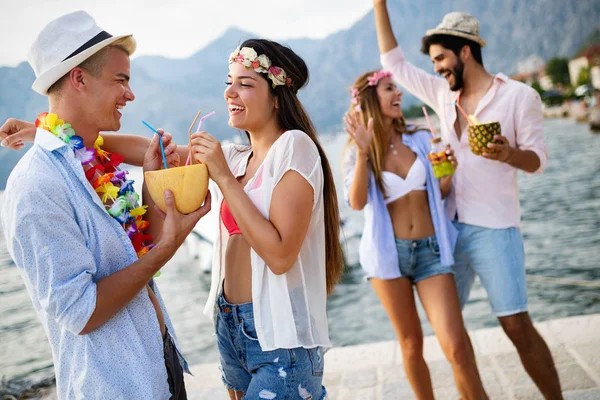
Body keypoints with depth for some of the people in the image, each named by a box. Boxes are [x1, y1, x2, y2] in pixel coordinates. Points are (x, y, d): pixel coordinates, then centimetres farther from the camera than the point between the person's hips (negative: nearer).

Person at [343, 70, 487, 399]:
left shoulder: (420, 138, 5)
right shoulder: (357, 152, -2)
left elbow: (439, 193, 12)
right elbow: (357, 202, -17)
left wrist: (448, 172, -9)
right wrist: (363, 152, -26)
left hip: (430, 249, 1)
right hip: (389, 251, -1)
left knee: (456, 345, -10)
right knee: (411, 343, 11)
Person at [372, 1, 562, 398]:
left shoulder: (519, 96, -4)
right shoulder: (444, 94, 11)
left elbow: (539, 158, -4)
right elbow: (394, 63, 18)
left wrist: (508, 154, -26)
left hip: (494, 229, -5)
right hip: (449, 226, 6)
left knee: (518, 326, -6)